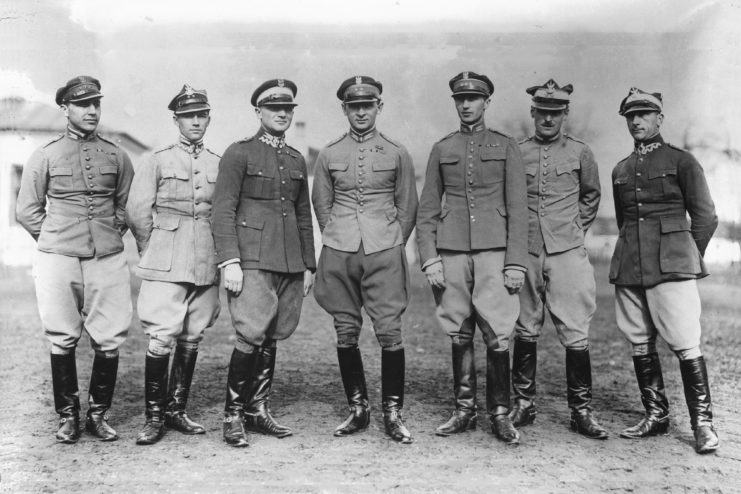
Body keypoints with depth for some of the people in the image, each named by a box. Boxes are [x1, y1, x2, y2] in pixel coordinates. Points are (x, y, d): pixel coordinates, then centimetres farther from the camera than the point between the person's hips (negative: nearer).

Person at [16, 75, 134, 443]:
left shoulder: (116, 155, 10)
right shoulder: (45, 156, 5)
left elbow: (126, 205, 18)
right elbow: (27, 210, 9)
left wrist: (111, 235, 9)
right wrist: (56, 241, 6)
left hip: (108, 259, 2)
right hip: (58, 261, -1)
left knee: (109, 340, 0)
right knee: (62, 341, 2)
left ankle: (99, 413, 15)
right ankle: (67, 415, 16)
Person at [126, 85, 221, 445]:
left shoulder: (219, 164, 11)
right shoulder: (159, 160, 2)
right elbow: (137, 213, 2)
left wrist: (220, 256, 12)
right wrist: (156, 254, 6)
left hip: (205, 266, 4)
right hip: (165, 267, -3)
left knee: (191, 340, 8)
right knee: (160, 340, -8)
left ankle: (176, 411, 19)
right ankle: (154, 416, 4)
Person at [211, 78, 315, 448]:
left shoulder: (296, 160, 17)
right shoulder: (239, 154, 0)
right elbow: (223, 211, -6)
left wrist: (308, 265, 17)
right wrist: (229, 262, -15)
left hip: (290, 263, 6)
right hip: (252, 261, -6)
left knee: (272, 338, 8)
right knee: (252, 336, -12)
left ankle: (258, 411, 18)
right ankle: (233, 417, -1)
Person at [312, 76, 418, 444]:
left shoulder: (397, 154, 5)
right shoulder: (328, 155, 8)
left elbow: (408, 207, 11)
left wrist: (392, 244, 8)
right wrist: (338, 239, 11)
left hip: (384, 253, -2)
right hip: (339, 253, 2)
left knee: (390, 332, -6)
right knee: (346, 334, 5)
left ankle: (392, 413, 4)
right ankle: (358, 410, 17)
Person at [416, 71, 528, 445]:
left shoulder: (506, 147, 8)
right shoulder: (442, 149, 13)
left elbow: (518, 209, 4)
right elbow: (427, 210, 11)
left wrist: (516, 263, -4)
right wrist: (429, 259, 0)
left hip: (494, 250, -2)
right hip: (451, 252, 2)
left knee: (498, 336, -5)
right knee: (459, 335, 6)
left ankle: (499, 414, 7)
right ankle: (464, 410, 17)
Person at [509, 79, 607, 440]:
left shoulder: (580, 152, 4)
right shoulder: (516, 152, 4)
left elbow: (591, 196, 18)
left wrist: (575, 229, 13)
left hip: (568, 253, -1)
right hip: (526, 252, 1)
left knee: (576, 334, -2)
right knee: (525, 331, 9)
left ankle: (581, 411, 8)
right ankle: (523, 404, 20)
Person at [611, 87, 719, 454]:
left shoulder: (681, 161, 3)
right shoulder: (620, 170, 16)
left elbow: (705, 217, 4)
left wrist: (687, 258, 4)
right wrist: (633, 254, 16)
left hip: (671, 266, -5)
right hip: (629, 269, 5)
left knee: (686, 345, -8)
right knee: (640, 345, 7)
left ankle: (702, 423, 1)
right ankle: (656, 415, 19)